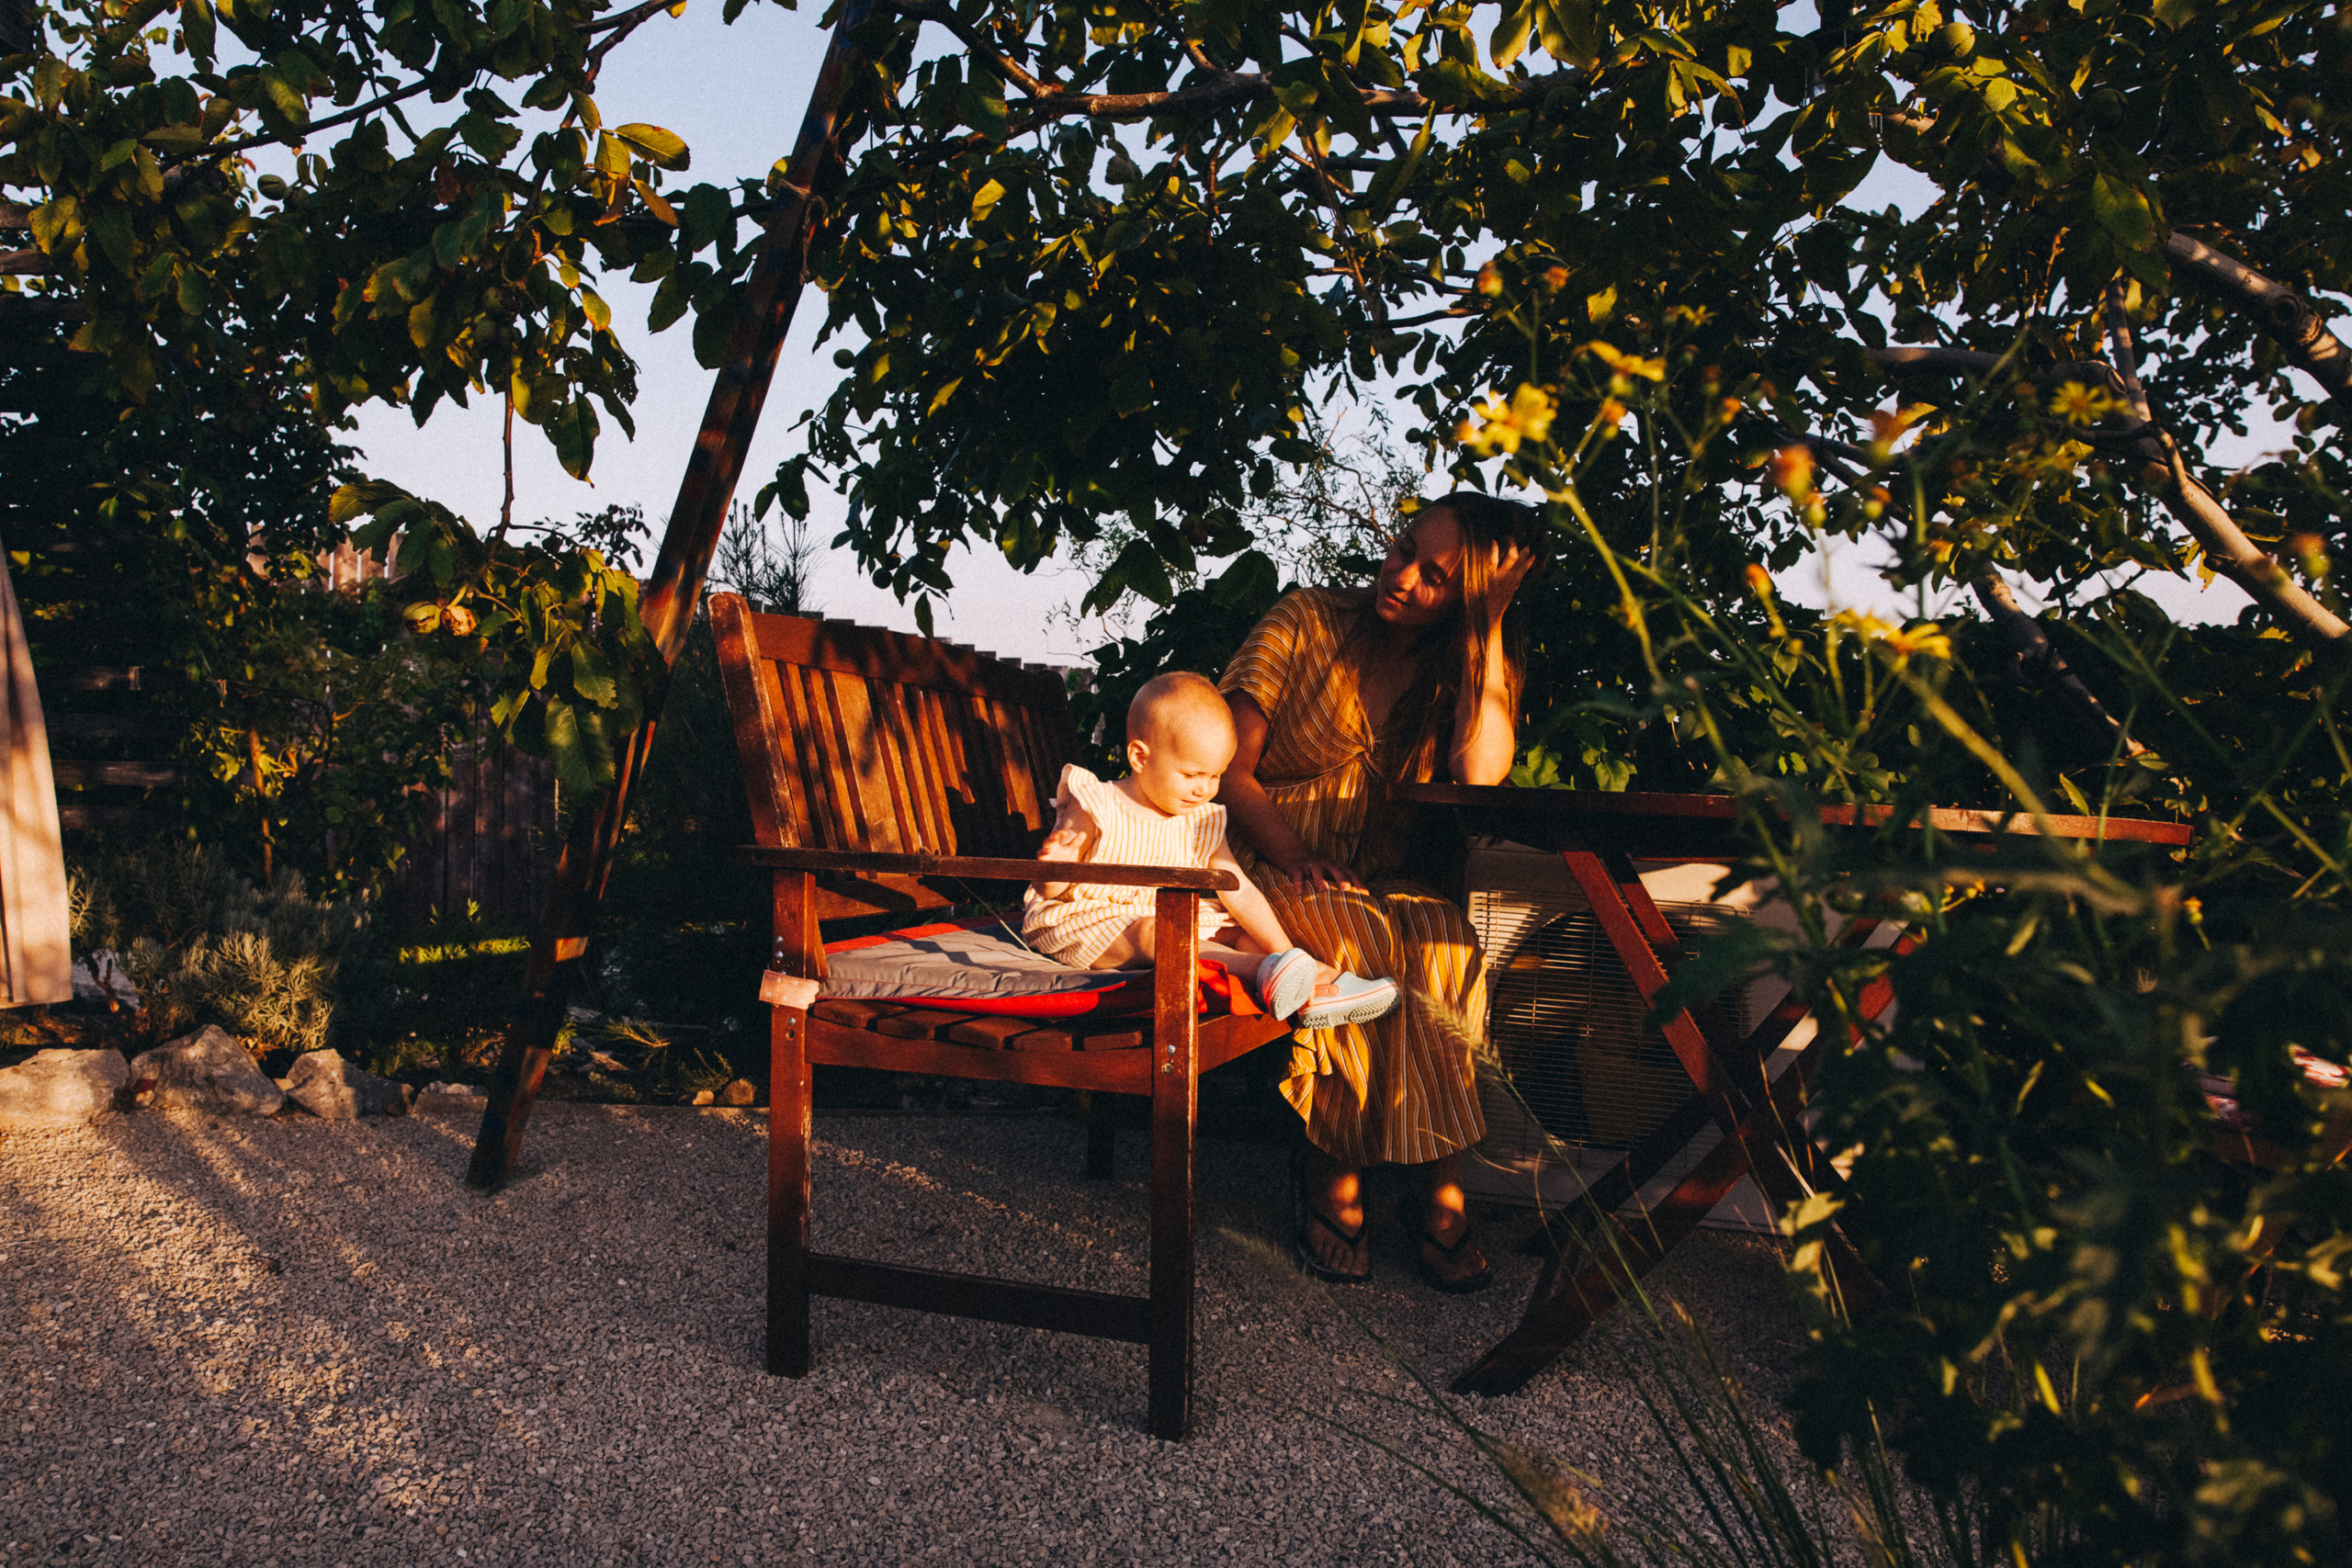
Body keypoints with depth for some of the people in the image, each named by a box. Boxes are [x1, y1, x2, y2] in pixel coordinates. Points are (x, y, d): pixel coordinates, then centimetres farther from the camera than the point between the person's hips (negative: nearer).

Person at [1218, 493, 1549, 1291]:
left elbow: (1481, 777, -15)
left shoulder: (1464, 668, 7)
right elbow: (1228, 771, -4)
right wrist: (1298, 863, -21)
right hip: (1264, 865, -3)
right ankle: (1437, 1185, -18)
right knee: (1368, 946, -33)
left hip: (1374, 879, 3)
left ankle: (1338, 1167, -23)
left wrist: (1490, 626, -11)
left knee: (1446, 938, -30)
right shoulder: (1308, 621, -1)